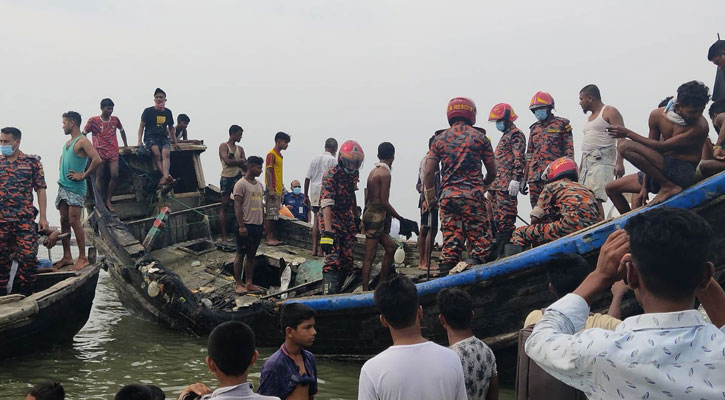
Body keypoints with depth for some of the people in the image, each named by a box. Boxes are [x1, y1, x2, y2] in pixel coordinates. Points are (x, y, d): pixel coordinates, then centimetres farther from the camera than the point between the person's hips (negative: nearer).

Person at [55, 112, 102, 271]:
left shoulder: (82, 141, -12)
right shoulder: (68, 142, 16)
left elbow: (97, 160, -25)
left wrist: (83, 176, -18)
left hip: (75, 188, -9)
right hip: (63, 187, 9)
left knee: (74, 221, -9)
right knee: (64, 221, 9)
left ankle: (82, 258, -3)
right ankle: (67, 257, 16)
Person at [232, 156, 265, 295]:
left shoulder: (259, 184, 15)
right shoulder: (241, 184, -10)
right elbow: (237, 206, -14)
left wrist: (264, 222, 17)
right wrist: (241, 226, -18)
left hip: (257, 225, 8)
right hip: (246, 225, -8)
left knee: (251, 255, 11)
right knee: (241, 254, -1)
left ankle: (249, 283, 16)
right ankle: (238, 284, 3)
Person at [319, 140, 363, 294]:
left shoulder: (354, 174, 8)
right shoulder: (331, 176, -16)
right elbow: (327, 204, -27)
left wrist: (356, 216, 33)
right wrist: (327, 231, -37)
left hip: (347, 223, 7)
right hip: (331, 222, -7)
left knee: (347, 262, 4)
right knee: (332, 261, -17)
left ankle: (336, 292, 14)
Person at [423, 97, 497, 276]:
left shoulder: (440, 139, 10)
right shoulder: (479, 136, 5)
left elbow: (429, 171, 5)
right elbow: (492, 171, 8)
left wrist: (430, 198, 16)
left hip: (447, 195, 3)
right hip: (472, 195, -3)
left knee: (451, 242, 7)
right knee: (481, 241, 0)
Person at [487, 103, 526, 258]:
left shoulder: (516, 134, -4)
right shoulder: (505, 136, 27)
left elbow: (519, 158, -15)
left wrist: (516, 179, -24)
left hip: (507, 186, -10)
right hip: (497, 185, 10)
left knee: (506, 220, -12)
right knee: (497, 220, 10)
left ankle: (504, 253, -13)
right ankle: (497, 253, 13)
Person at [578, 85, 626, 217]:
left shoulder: (610, 112, 0)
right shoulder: (590, 117, 26)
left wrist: (619, 163, -22)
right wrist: (581, 166, 21)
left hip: (602, 160, -9)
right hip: (587, 161, 9)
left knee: (595, 198, -21)